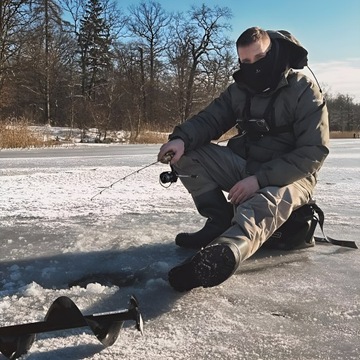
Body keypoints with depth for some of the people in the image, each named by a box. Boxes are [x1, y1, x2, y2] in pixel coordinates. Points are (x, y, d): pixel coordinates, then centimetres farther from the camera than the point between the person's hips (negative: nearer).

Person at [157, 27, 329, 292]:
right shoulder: (240, 90, 6)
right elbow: (209, 120, 0)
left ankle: (224, 252, -72)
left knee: (264, 203, -42)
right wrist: (181, 139, -25)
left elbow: (314, 152, -17)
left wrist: (260, 179, -28)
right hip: (245, 168, 6)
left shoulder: (304, 90, -11)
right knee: (187, 153, -12)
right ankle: (220, 221, -15)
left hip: (289, 178, -6)